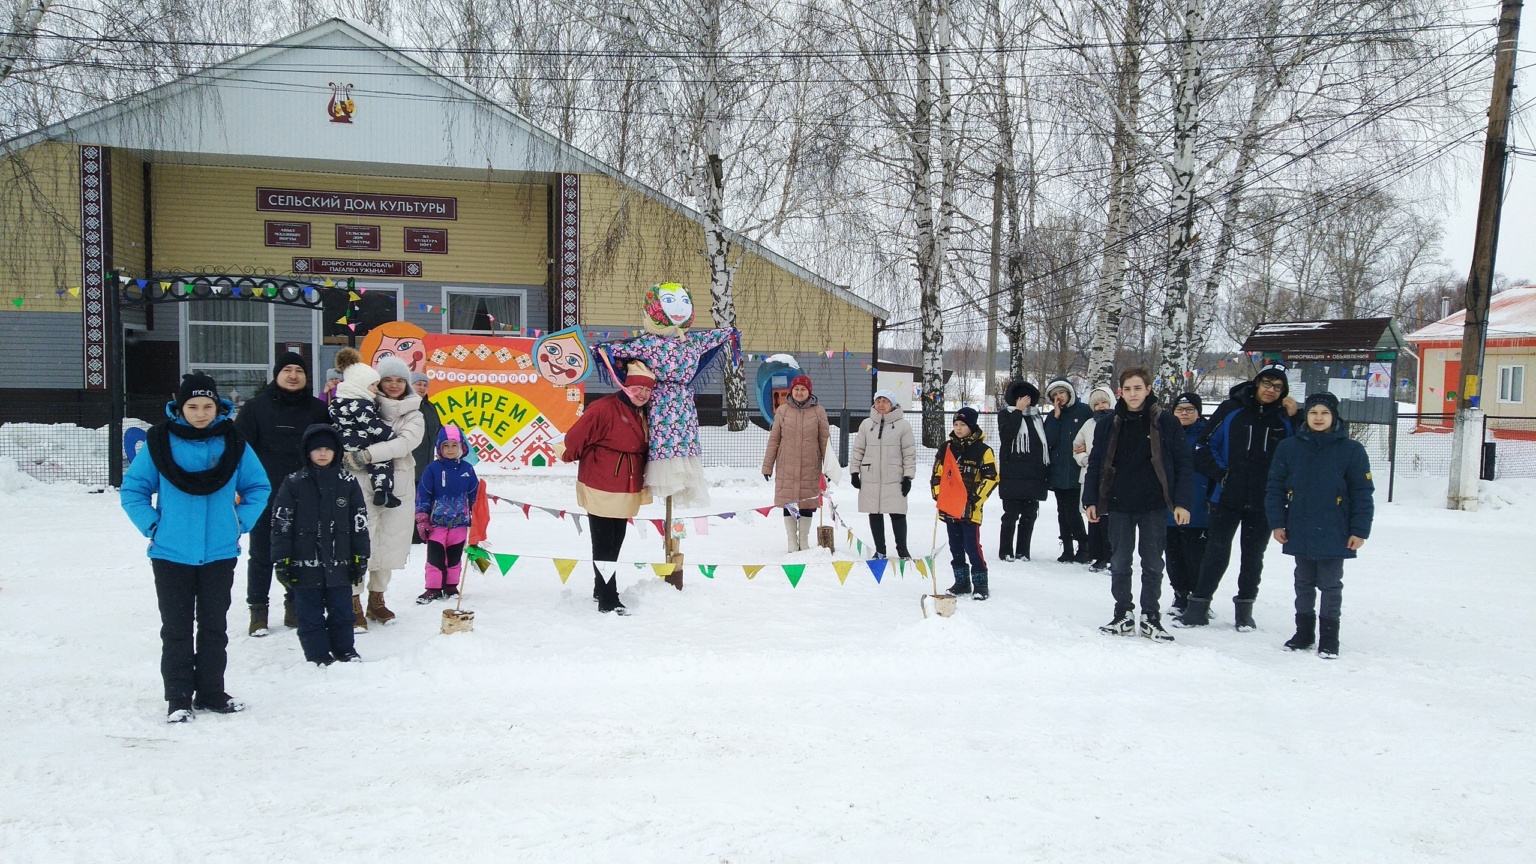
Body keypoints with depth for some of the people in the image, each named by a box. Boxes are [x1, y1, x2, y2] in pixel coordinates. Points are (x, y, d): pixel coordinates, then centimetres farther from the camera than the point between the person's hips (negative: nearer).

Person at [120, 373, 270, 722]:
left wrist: (240, 523, -1)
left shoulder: (233, 443, -1)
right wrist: (152, 525, -6)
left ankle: (211, 692, 21)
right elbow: (132, 489, 2)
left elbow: (259, 487, 9)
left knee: (214, 625, 11)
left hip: (220, 552, 1)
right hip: (171, 553, -1)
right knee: (176, 628, 6)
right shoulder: (159, 442, -5)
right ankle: (178, 698, 14)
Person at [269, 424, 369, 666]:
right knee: (310, 613, 6)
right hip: (305, 564, -1)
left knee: (342, 610, 10)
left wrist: (360, 557, 5)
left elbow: (359, 521, 6)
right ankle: (318, 654, 17)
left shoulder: (348, 483, 4)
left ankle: (344, 650, 24)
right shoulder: (293, 483, -2)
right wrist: (282, 560, -4)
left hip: (339, 563, 1)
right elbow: (280, 523, -1)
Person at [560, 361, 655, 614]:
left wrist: (640, 484, 22)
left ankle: (602, 589, 33)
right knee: (604, 545, -3)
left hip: (625, 492, 9)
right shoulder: (604, 409, -19)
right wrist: (568, 454, -3)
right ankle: (607, 601, 2)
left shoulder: (641, 414, 10)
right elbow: (575, 437, -18)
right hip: (602, 490, -9)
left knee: (615, 542, 18)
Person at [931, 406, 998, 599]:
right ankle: (962, 582, 22)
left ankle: (980, 584, 3)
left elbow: (991, 477, -6)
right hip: (949, 507, 5)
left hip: (970, 509, -5)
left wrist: (976, 498, -11)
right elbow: (936, 474, 15)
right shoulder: (946, 448, 10)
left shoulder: (982, 450, -4)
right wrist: (938, 496, 4)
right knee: (956, 547, 11)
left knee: (972, 547, -8)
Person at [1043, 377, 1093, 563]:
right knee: (1063, 513, 9)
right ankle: (1067, 549, 16)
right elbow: (1049, 441, -3)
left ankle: (1083, 546, 6)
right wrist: (1056, 417, -7)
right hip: (1058, 471, 5)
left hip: (1077, 471, -5)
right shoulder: (1052, 416, 11)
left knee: (1072, 512, -9)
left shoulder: (1083, 411, -1)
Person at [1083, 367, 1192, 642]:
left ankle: (1150, 617, 17)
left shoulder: (1166, 423, -2)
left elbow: (1182, 464, -1)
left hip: (1153, 506, -2)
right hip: (1119, 506, 2)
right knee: (1119, 563, 7)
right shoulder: (1109, 425, 5)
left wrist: (1182, 502, -8)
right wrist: (1090, 501, 1)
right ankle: (1123, 615, 18)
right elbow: (1095, 465, 8)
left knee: (1153, 564, 6)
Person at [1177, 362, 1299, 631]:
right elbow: (1204, 445, -1)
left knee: (1253, 556, 12)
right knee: (1216, 552, 1)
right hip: (1227, 497, -2)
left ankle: (1244, 610, 24)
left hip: (1263, 501, 2)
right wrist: (1220, 474, -8)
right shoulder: (1231, 410, -3)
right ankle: (1198, 607, 10)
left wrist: (1295, 418, -8)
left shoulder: (1284, 419, 2)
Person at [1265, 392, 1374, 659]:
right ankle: (1304, 631, 26)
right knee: (1303, 583, 14)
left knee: (1330, 584, 7)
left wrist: (1359, 531, -7)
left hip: (1334, 535, -2)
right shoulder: (1289, 447, 0)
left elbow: (1363, 494, -3)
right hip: (1299, 533, 2)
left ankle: (1329, 636, 19)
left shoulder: (1351, 450, -4)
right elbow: (1275, 487, 4)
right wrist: (1276, 522, -1)